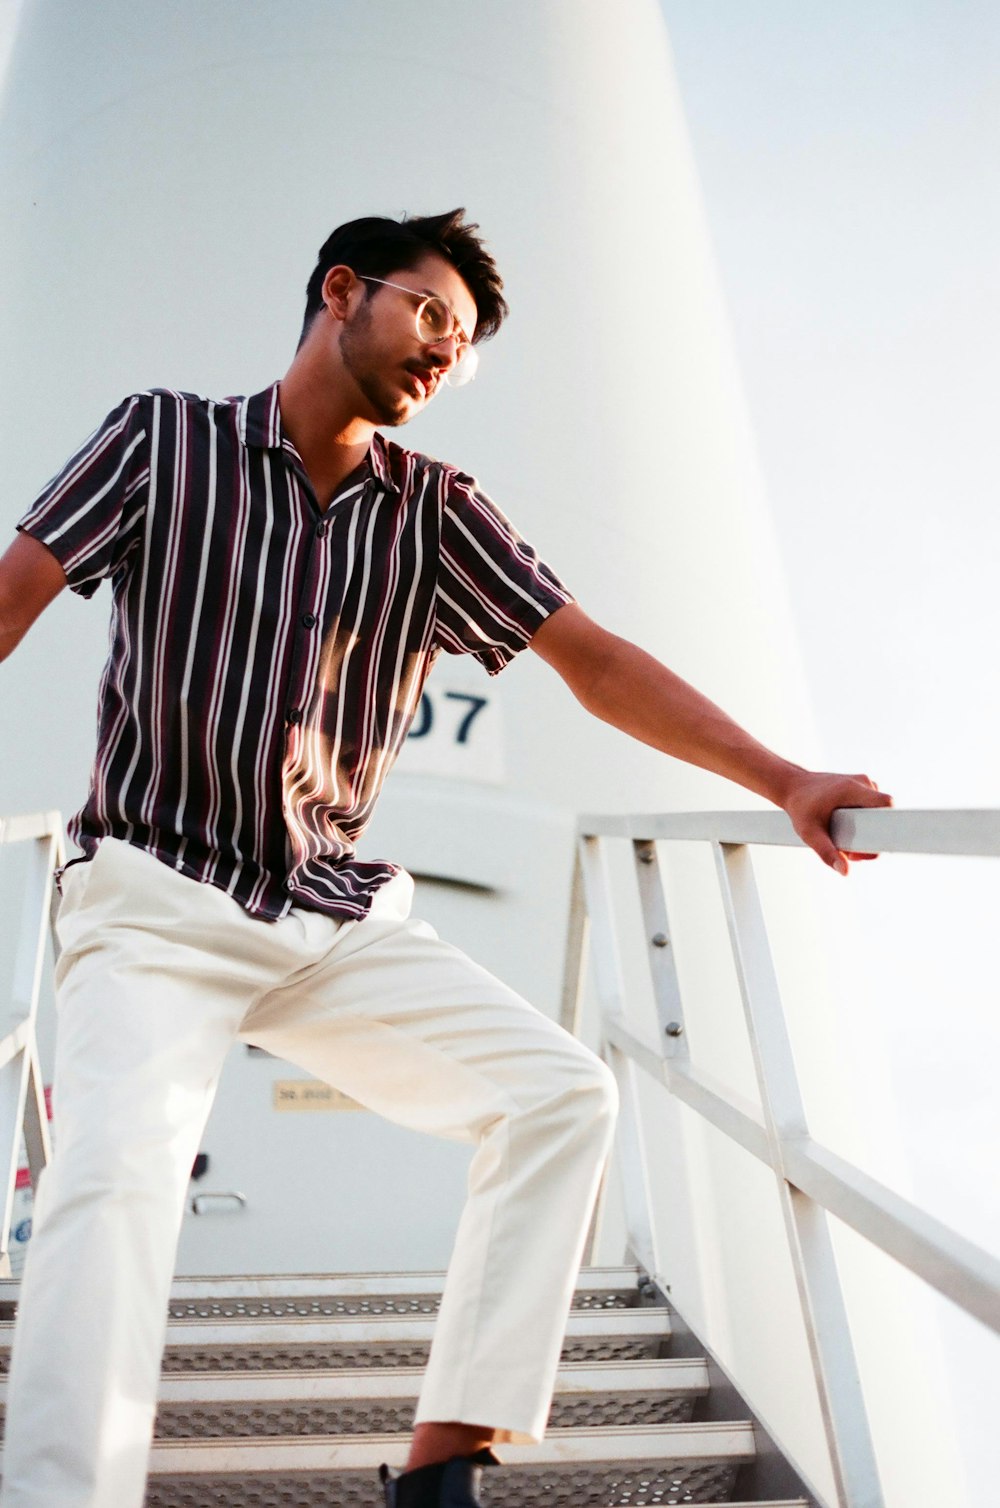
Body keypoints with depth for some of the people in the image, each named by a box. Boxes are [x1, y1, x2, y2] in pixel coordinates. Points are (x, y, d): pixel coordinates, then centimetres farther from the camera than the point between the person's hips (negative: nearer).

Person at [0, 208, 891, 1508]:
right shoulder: (162, 439, 3)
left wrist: (782, 781, -7)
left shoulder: (439, 513, 9)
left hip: (345, 917, 4)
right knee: (117, 1169, -27)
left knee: (564, 1090, -11)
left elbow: (593, 660, 3)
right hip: (159, 897, -3)